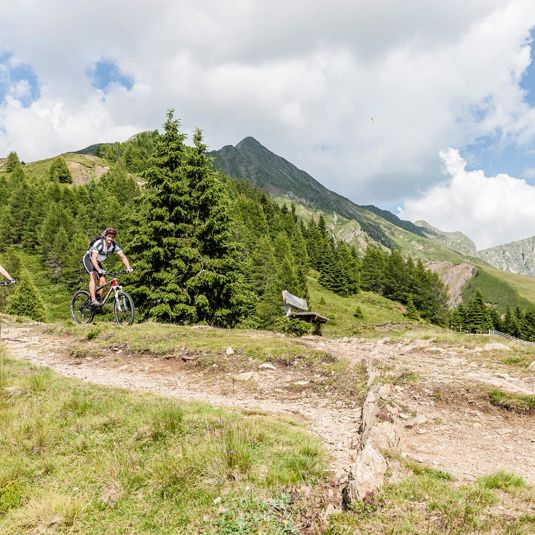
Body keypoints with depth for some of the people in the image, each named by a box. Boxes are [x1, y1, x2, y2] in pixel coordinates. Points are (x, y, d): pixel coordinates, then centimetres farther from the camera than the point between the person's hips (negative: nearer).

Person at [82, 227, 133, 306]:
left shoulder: (114, 246, -16)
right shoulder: (98, 243, -32)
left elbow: (123, 257, -16)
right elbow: (93, 258, -42)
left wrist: (128, 267, -33)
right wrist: (99, 270, -57)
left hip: (98, 262, 6)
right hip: (88, 259, -6)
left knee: (103, 281, -5)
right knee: (93, 276, -27)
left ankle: (100, 299, 10)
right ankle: (93, 300, -35)